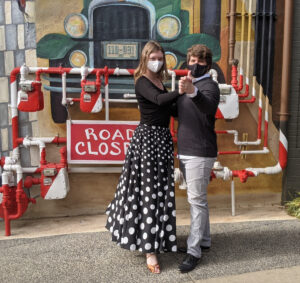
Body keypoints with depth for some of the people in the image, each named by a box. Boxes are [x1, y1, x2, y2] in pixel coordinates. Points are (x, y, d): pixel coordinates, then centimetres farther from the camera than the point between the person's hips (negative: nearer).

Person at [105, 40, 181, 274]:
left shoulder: (160, 81, 14)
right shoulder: (142, 82, -8)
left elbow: (169, 108, 8)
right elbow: (158, 100, -27)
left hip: (163, 138, 8)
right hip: (147, 138, -8)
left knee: (161, 190, 13)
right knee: (148, 191, -6)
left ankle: (153, 237, 30)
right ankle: (150, 250, -1)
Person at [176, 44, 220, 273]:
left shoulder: (209, 85, -11)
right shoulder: (188, 84, 17)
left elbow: (209, 106, -37)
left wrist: (192, 92, -53)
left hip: (200, 153, -9)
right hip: (185, 151, 9)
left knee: (197, 200, -6)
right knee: (199, 199, 16)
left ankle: (194, 251, 0)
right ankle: (204, 240, 29)